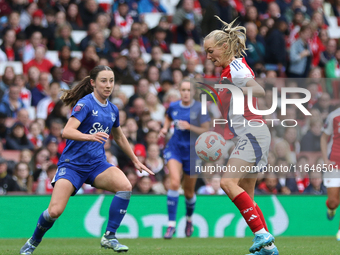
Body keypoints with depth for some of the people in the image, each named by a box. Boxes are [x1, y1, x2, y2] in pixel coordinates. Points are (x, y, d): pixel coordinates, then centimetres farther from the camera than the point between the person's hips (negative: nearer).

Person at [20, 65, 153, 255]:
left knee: (125, 186, -24)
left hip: (97, 163, 5)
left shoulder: (112, 109, 11)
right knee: (55, 211, -16)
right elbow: (67, 132, -24)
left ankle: (109, 237, -13)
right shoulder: (85, 104, -11)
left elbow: (119, 137, 28)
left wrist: (135, 160, 33)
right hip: (73, 163, -5)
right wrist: (90, 136, -40)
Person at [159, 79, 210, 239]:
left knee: (189, 192, 10)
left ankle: (189, 218, 43)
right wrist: (165, 128, 5)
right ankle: (171, 224, -20)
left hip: (193, 151, -1)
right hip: (174, 148, 1)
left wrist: (189, 127, -23)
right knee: (174, 182, -22)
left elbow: (206, 131, -10)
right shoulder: (173, 107, 1)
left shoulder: (199, 108, -9)